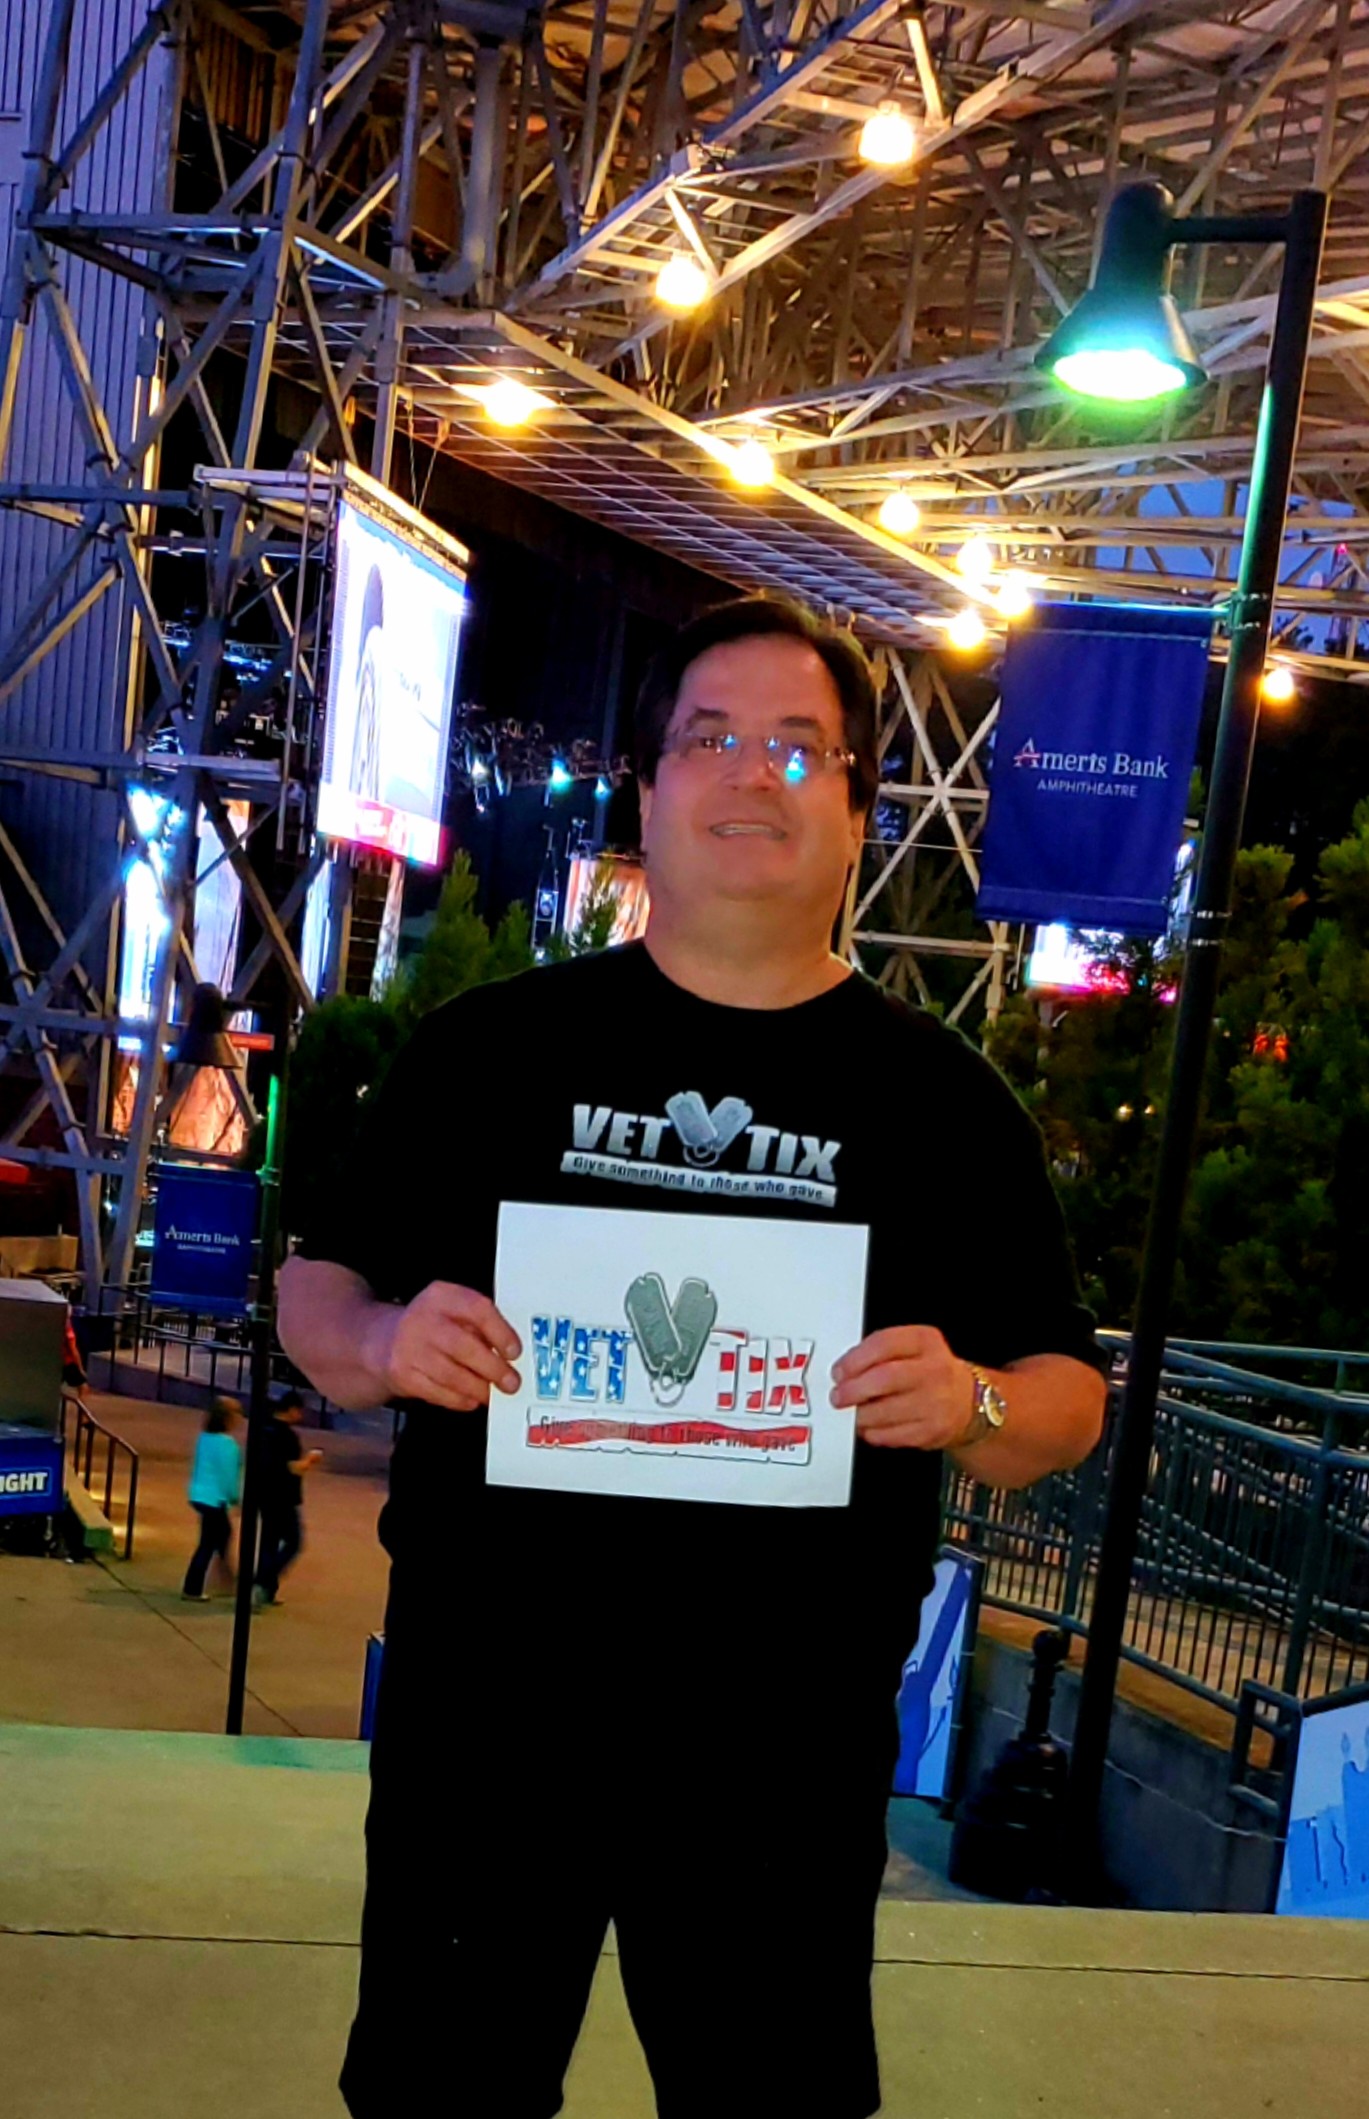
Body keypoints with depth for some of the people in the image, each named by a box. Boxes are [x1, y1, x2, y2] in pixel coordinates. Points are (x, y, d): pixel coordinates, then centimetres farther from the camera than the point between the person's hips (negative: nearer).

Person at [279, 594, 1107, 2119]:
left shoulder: (944, 1099, 0)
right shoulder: (495, 1044, 0)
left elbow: (1068, 1403, 4)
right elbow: (316, 1287, 6)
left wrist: (971, 1404, -18)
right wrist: (379, 1343, -16)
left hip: (788, 1754, 0)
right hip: (483, 1707, 1)